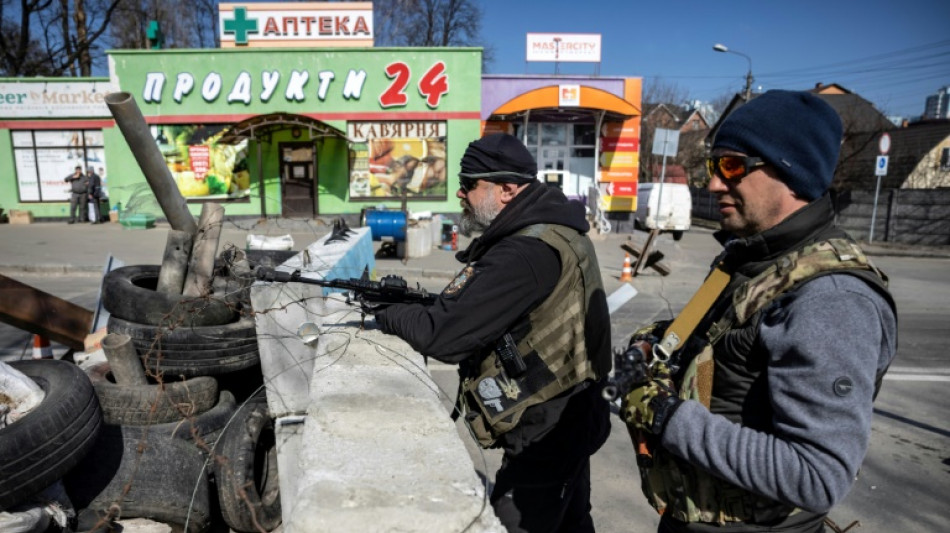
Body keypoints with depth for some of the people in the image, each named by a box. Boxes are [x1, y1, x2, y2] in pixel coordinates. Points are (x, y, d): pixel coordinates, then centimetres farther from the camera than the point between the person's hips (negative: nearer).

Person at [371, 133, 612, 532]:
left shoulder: (527, 253, -28)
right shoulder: (553, 229, 4)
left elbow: (444, 335, -28)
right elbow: (477, 305, 10)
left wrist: (387, 312, -9)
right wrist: (410, 302, -2)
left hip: (544, 435, -10)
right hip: (566, 422, 10)